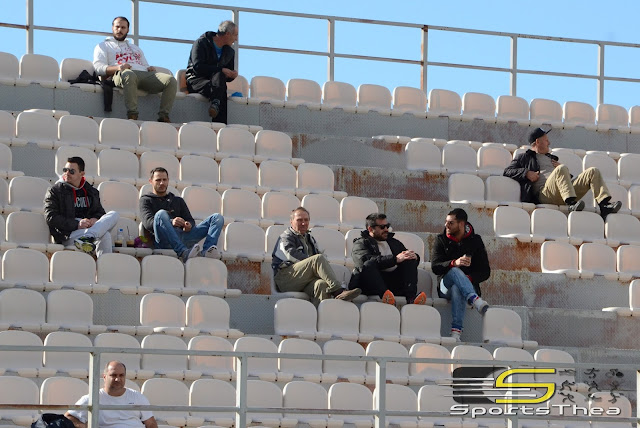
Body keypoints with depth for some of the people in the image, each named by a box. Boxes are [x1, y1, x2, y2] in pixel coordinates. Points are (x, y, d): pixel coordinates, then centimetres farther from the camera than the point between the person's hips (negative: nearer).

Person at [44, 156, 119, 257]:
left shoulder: (91, 191, 24)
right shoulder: (54, 191, 8)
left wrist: (95, 219, -3)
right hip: (67, 235, -5)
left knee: (114, 215, -23)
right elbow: (51, 218, -3)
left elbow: (100, 212, 26)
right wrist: (77, 224, -16)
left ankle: (86, 238, -42)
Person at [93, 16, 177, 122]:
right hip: (121, 74, -5)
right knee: (129, 75, -46)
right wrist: (117, 68, -13)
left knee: (171, 80, -24)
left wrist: (151, 68, 5)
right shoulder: (103, 46, 25)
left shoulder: (136, 48, 41)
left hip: (144, 74, 5)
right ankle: (132, 115, -48)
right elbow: (98, 67, 7)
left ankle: (163, 116, -30)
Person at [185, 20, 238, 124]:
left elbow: (227, 77, 22)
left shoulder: (230, 52, 18)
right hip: (195, 81, -5)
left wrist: (232, 75, -4)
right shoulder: (201, 43, -2)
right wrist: (221, 70, -18)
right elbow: (198, 67, -16)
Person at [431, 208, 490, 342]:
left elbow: (485, 272, 5)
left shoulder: (475, 241, 8)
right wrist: (454, 263, -24)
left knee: (457, 289, -39)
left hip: (470, 285, 0)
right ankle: (476, 301, -58)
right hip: (445, 285, 0)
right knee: (454, 271, -35)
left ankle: (456, 331, -51)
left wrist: (469, 278, -15)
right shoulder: (441, 240, 9)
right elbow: (435, 267, -5)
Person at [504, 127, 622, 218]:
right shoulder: (525, 157, 22)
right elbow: (507, 172, 10)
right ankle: (572, 204, -54)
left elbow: (566, 178, 39)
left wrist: (561, 167, 16)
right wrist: (526, 173, -6)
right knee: (561, 169, -36)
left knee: (593, 172, -9)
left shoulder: (550, 158, 40)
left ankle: (604, 205, -30)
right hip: (544, 192, -7)